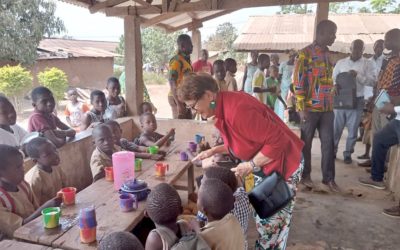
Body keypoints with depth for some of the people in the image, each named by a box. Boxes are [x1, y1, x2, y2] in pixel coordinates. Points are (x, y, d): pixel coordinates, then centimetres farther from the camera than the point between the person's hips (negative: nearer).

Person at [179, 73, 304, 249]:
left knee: (271, 223, 3)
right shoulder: (222, 110, 0)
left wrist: (250, 165, -21)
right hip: (264, 165, 9)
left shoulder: (237, 109, -31)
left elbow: (277, 141, -30)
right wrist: (213, 151, 4)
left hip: (282, 163, -9)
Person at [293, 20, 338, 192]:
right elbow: (298, 82, -11)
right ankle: (305, 175, 19)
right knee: (306, 143, 6)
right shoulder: (305, 54, -7)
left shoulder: (328, 54, 15)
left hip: (327, 108, 6)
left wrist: (332, 104, 17)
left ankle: (329, 178, 16)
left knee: (328, 143, 7)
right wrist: (302, 108, -15)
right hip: (310, 108, -6)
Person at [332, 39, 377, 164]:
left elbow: (373, 81, -8)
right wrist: (335, 85, -15)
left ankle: (348, 153, 19)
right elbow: (333, 77, 8)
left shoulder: (368, 64, 2)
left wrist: (358, 75, -22)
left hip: (357, 100, -1)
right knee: (336, 127, 6)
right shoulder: (341, 62, 7)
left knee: (352, 129, 6)